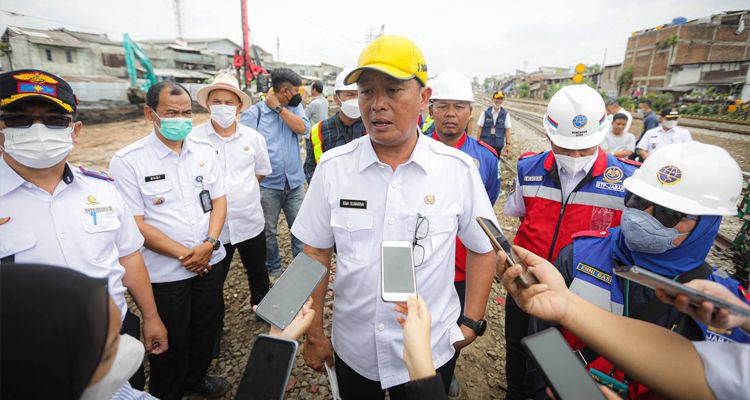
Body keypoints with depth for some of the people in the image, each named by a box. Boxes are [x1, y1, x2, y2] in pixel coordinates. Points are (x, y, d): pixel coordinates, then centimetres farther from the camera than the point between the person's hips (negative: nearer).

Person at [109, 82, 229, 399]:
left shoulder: (205, 151, 1)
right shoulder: (127, 161, -12)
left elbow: (219, 200, 2)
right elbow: (135, 224, -13)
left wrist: (209, 244, -12)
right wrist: (183, 254, -16)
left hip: (209, 263, 4)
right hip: (164, 272, -4)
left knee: (207, 329, 21)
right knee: (171, 344, 14)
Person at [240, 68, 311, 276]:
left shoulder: (295, 108, 7)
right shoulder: (253, 113, -4)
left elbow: (303, 128, -12)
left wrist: (278, 108, -11)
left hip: (295, 182, 3)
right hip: (267, 185, -2)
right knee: (268, 232, 12)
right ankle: (273, 269, 31)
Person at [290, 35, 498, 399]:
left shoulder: (459, 168, -12)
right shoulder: (333, 167, -11)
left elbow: (482, 248, 0)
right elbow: (316, 252, -4)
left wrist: (471, 322, -2)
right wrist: (314, 334, 0)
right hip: (352, 349, 1)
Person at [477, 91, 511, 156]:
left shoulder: (505, 114, -1)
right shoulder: (485, 113, -3)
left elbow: (507, 129, 0)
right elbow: (480, 127, 0)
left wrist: (508, 143, -2)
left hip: (498, 144, 1)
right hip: (485, 143, -1)